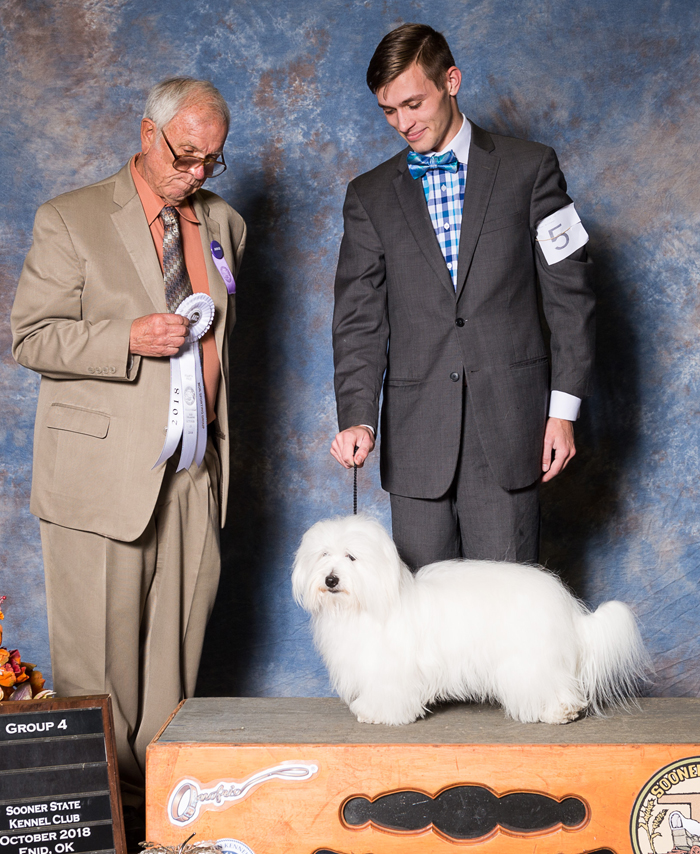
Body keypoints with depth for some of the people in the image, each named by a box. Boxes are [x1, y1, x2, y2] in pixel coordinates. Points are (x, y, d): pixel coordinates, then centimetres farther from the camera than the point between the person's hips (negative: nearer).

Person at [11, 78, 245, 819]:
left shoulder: (223, 223, 15)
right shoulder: (70, 220, -1)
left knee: (177, 643, 8)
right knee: (99, 653, 1)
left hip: (195, 474, 4)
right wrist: (129, 340, -18)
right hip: (104, 470, -4)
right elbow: (30, 338, -5)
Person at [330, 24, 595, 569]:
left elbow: (570, 294, 4)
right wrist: (358, 416, -11)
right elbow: (359, 318, 3)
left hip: (507, 427, -2)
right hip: (416, 437, 2)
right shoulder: (369, 196, 10)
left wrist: (563, 408, -2)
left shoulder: (530, 168, 5)